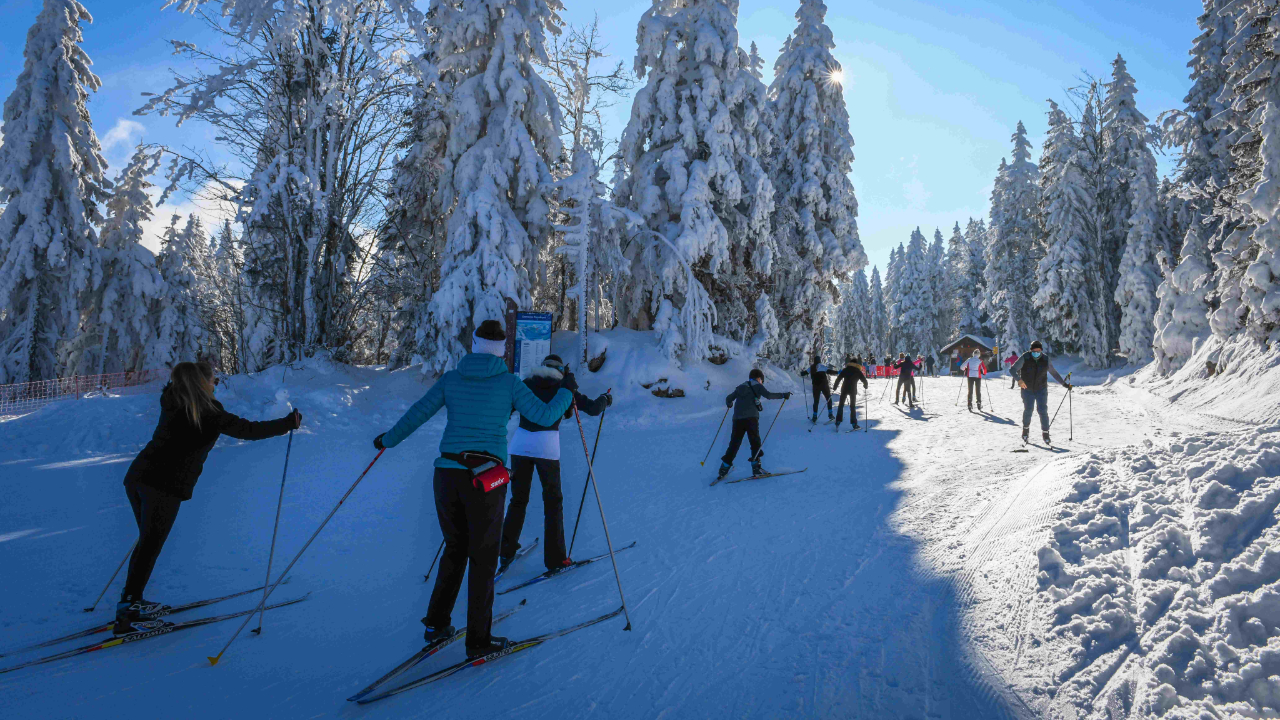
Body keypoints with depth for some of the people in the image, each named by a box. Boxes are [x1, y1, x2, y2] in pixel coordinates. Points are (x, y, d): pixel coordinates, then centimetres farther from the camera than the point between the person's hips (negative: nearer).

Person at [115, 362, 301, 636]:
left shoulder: (172, 401, 11)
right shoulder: (208, 413, -11)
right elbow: (248, 430, -7)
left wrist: (209, 383, 50)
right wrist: (288, 423, 3)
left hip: (137, 477, 8)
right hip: (165, 486, -8)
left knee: (148, 542, 20)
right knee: (150, 546, -1)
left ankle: (132, 601, 28)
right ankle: (127, 616, 3)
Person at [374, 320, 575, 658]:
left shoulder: (452, 378, 8)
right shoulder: (509, 382, 0)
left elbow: (417, 413, 9)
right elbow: (545, 416, -1)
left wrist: (388, 439, 26)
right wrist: (567, 392, 18)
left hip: (447, 474, 4)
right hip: (485, 478, -4)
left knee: (455, 550, 22)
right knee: (483, 558, 7)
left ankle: (436, 624, 28)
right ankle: (478, 640, 14)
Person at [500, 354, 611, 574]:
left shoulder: (526, 384, 13)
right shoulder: (563, 387, 7)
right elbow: (592, 408, 5)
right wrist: (605, 399, 26)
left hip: (520, 443, 3)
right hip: (546, 445, -3)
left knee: (518, 499, 17)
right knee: (553, 500, 9)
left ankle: (506, 550, 19)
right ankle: (555, 557, 11)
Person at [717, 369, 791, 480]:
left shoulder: (740, 387, 22)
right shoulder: (757, 385, 9)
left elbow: (728, 398, 21)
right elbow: (768, 395, -7)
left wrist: (729, 404, 43)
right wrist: (783, 395, 0)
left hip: (737, 418, 5)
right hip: (751, 417, -4)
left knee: (734, 443, 8)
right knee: (755, 442, 4)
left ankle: (724, 468, 7)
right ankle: (756, 466, -3)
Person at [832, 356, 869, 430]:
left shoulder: (845, 370, 7)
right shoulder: (858, 371, 4)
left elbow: (838, 378, 3)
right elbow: (864, 380, 3)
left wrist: (835, 387, 12)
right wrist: (865, 386, 23)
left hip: (844, 389, 1)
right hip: (853, 390, -1)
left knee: (841, 405, 10)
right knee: (852, 407, 7)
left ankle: (838, 421, 0)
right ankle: (854, 424, 4)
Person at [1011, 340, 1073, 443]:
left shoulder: (1045, 360, -6)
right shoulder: (1025, 358, -15)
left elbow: (1054, 373, 7)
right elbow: (1013, 370, -17)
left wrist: (1064, 384, 8)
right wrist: (1019, 379, -35)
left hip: (1041, 390, 1)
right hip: (1027, 390, -1)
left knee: (1043, 411, -4)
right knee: (1028, 410, 6)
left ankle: (1045, 432, 7)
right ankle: (1026, 429, 29)